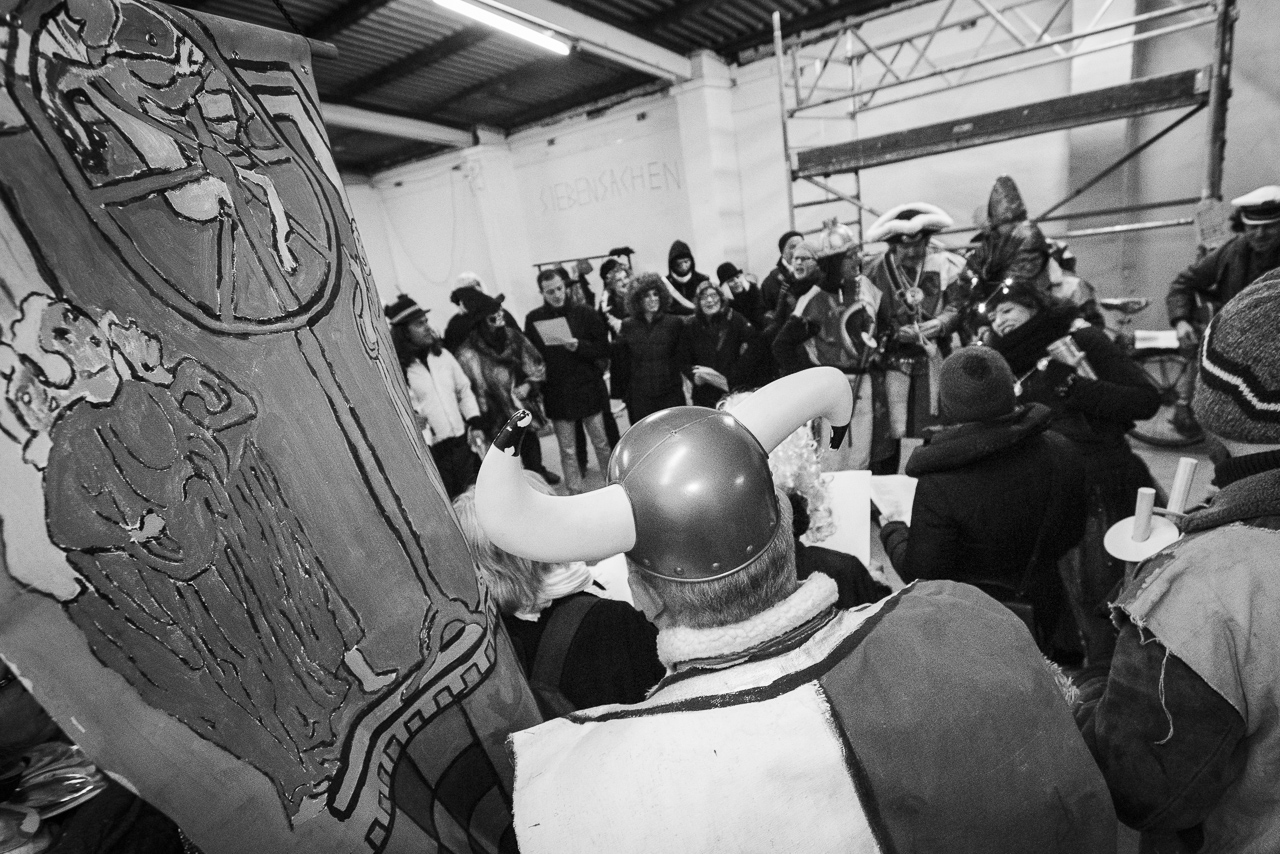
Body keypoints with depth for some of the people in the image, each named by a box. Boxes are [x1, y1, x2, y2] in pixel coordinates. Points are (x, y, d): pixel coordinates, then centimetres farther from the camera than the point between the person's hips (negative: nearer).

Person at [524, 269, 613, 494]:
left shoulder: (584, 314, -2)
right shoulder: (533, 319, 1)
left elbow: (603, 348, -3)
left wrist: (579, 346, -19)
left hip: (588, 388, 0)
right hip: (556, 393, 1)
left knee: (602, 443, 9)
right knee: (567, 451, 8)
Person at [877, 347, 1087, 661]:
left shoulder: (939, 486, -33)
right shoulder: (1061, 453, -14)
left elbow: (919, 574, -21)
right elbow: (1072, 534, 3)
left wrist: (892, 528, -3)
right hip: (1043, 619, 6)